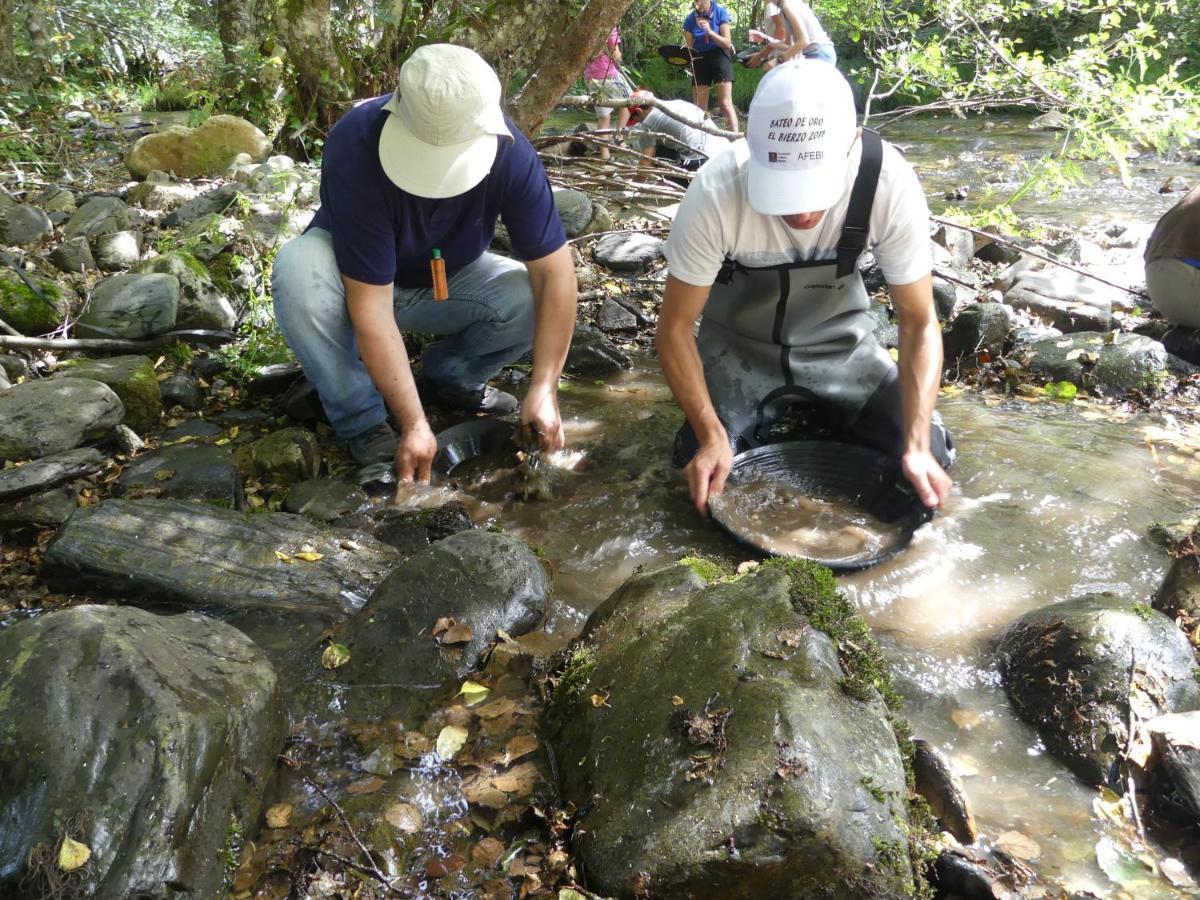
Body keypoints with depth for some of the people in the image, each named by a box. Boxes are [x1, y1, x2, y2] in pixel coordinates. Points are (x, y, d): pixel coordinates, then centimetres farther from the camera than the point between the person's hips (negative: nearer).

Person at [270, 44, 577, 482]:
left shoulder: (509, 152, -27)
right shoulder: (356, 145, -36)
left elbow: (555, 273, -25)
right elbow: (371, 303, -36)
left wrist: (543, 390, -34)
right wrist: (414, 424, -38)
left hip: (448, 280, 2)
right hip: (355, 279, -2)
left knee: (531, 298, -25)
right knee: (299, 269, -35)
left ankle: (449, 375, 4)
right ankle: (361, 420, -16)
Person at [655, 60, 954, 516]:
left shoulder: (890, 183, -29)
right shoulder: (715, 192, -34)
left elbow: (919, 322, -19)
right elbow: (676, 325, -21)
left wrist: (918, 445, -29)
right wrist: (711, 436, -31)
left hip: (839, 341, 1)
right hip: (740, 345, -1)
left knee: (930, 457, -9)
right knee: (710, 475, -16)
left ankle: (816, 413, 19)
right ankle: (771, 413, 16)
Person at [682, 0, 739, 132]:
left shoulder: (721, 12, -10)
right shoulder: (690, 19, -4)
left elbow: (727, 44, -13)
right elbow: (689, 47, 1)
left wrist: (709, 31, -26)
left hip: (719, 56, -3)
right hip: (699, 59, 3)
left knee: (725, 104, -13)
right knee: (699, 107, 1)